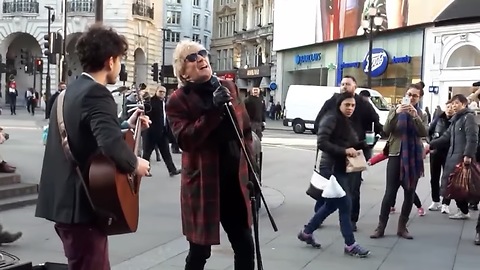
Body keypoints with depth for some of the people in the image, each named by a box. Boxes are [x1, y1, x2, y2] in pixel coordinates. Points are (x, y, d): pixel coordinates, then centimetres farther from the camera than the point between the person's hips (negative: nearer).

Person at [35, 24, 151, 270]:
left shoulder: (71, 90, 12)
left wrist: (126, 125, 21)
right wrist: (135, 164, -16)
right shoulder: (96, 94, -19)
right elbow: (111, 144, -34)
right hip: (81, 202, -10)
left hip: (64, 198, 10)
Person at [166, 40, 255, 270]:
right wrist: (214, 110, -28)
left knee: (245, 246, 11)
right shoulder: (178, 101, -7)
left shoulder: (229, 87, 8)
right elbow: (185, 139, -21)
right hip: (203, 184, -4)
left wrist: (251, 168, 9)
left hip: (235, 180, 5)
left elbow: (246, 129, 14)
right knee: (200, 251, 6)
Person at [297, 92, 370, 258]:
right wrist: (344, 150, -26)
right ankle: (350, 245, 4)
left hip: (343, 169, 9)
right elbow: (321, 143, -22)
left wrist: (363, 144, -3)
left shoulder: (347, 122, 16)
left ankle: (306, 232, 28)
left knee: (331, 204, 15)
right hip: (332, 169, -9)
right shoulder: (331, 119, -12)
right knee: (345, 205, -5)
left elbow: (350, 144, 16)